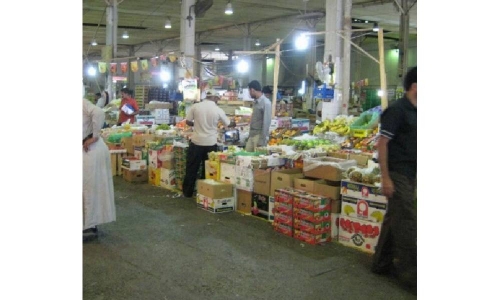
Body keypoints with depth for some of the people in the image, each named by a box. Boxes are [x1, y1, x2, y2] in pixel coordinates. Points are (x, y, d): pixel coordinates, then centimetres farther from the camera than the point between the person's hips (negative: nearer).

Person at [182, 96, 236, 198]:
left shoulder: (195, 106, -6)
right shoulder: (218, 110, -7)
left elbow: (188, 122, 1)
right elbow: (228, 124, 7)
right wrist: (234, 124, 30)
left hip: (196, 141, 1)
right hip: (210, 143, -1)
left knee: (191, 168, 12)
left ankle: (187, 192, 18)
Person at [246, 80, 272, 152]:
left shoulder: (266, 102, -14)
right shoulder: (256, 102, 11)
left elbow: (266, 122, -17)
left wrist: (262, 141, -18)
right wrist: (249, 134, 14)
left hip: (259, 135, -8)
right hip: (252, 135, 8)